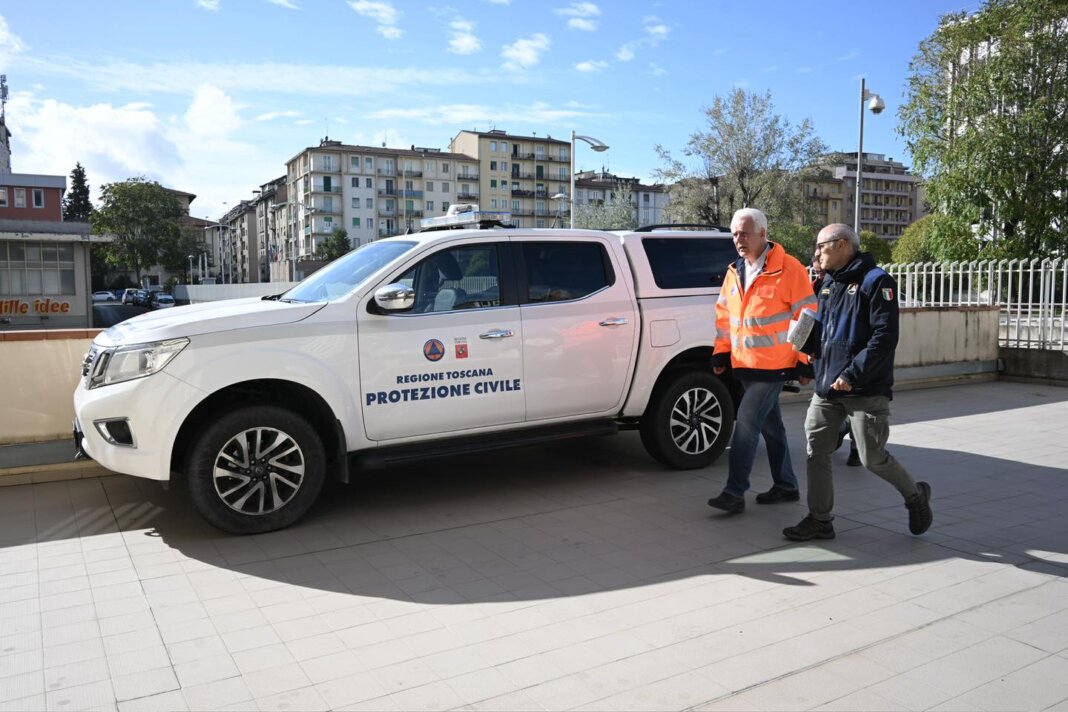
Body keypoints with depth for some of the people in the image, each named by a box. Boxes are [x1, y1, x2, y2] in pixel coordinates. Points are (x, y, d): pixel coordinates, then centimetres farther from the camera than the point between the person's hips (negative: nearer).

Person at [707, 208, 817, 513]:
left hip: (774, 365, -7)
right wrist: (722, 352, 12)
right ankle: (786, 485, 29)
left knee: (747, 422, -12)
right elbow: (724, 315, 17)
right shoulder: (734, 273, 10)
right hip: (745, 364, 7)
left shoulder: (788, 269, -11)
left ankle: (735, 492, -6)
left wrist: (806, 361, -11)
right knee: (770, 425, 16)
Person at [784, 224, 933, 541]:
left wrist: (853, 375, -23)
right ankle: (820, 520, 15)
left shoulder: (876, 281, -10)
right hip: (827, 388, 8)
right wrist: (806, 343, 1)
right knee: (816, 452, 5)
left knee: (873, 458, -1)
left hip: (865, 391, -7)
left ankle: (916, 496, 27)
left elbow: (885, 337, -18)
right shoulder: (828, 283, 15)